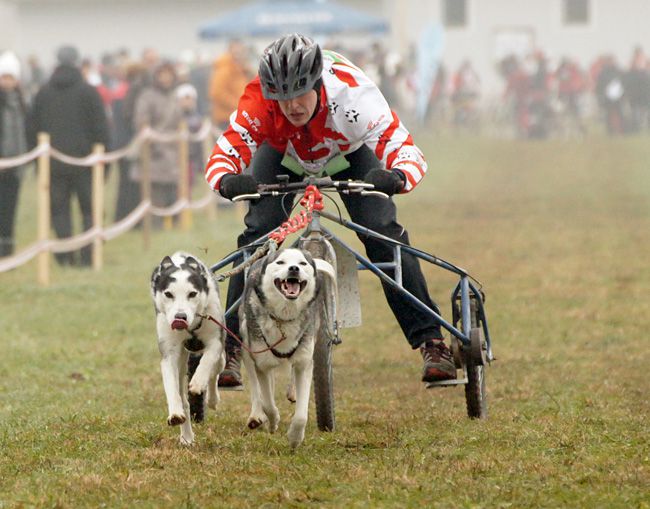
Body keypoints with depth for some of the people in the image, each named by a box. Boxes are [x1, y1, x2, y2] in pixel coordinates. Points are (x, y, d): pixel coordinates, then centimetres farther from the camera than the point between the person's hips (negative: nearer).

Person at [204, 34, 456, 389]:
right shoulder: (258, 103, -39)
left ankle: (431, 340, -12)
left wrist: (396, 177, -67)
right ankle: (231, 345, -5)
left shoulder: (351, 96, -42)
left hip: (349, 154, -1)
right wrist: (227, 180, -62)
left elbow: (406, 151, -45)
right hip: (283, 156, 1)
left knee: (383, 231, -18)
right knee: (257, 233, -17)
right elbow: (223, 155, -39)